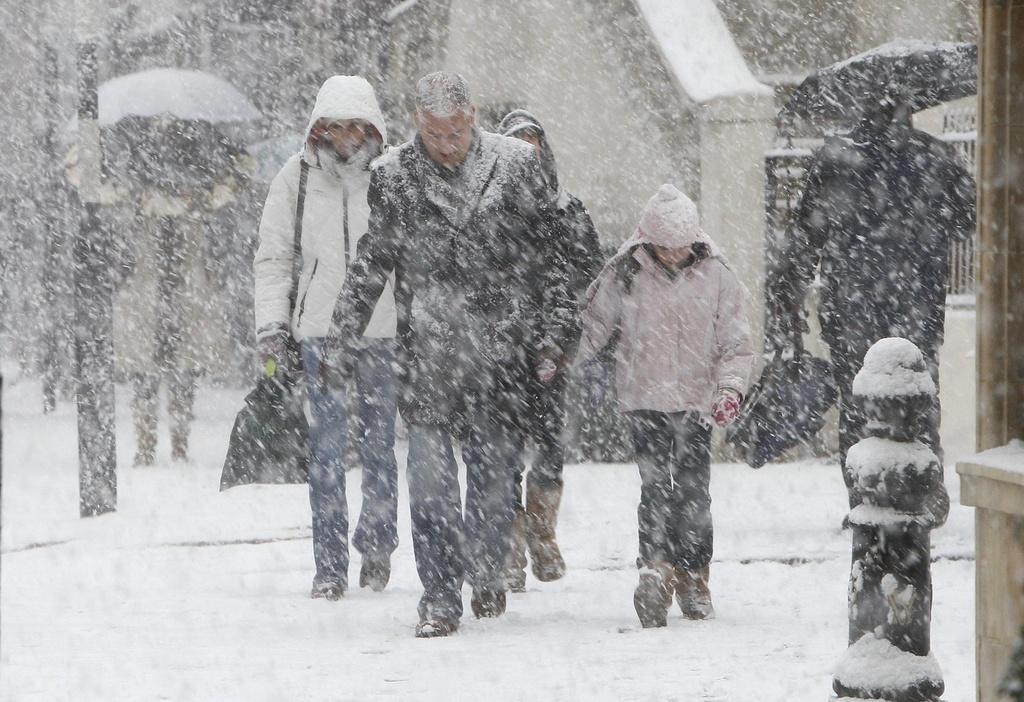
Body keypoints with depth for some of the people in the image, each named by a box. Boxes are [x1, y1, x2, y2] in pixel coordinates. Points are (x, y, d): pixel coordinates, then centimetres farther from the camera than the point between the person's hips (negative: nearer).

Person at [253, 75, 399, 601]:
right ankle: (329, 566, -1)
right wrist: (271, 328, 2)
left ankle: (377, 544, 26)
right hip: (320, 328, 0)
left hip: (384, 329, 0)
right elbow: (274, 257, 8)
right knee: (327, 448, -5)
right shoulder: (297, 178, 3)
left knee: (379, 442, 6)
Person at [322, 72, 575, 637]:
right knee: (430, 474, -6)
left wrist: (556, 325, 4)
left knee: (493, 468, 6)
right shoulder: (392, 176, 2)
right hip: (427, 351, 0)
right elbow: (371, 266, 9)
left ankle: (486, 572, 28)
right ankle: (440, 596, 0)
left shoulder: (515, 163, 3)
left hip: (498, 347, 1)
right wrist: (339, 341, 8)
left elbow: (546, 251, 8)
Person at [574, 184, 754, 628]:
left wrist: (731, 387, -11)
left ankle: (693, 578, 15)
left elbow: (736, 343, 4)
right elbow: (593, 325, 8)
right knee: (656, 487, -13)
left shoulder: (716, 275, 1)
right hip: (645, 397, -1)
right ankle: (655, 575, -20)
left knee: (693, 491, 1)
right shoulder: (625, 274, 0)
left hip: (697, 401, 1)